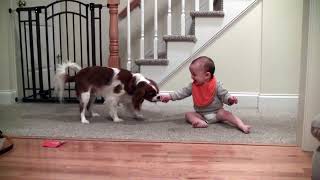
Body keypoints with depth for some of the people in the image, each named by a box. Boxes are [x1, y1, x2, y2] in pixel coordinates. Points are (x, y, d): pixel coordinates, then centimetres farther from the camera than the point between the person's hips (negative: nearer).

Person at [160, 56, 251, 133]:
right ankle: (200, 122, -45)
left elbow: (224, 95, -8)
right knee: (188, 114, -17)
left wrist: (230, 99, -32)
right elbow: (183, 92, 6)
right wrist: (170, 96, -1)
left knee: (225, 113, -30)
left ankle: (242, 126, -39)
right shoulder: (193, 86, 1)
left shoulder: (216, 85, -10)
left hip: (216, 113, -3)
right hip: (201, 114, 4)